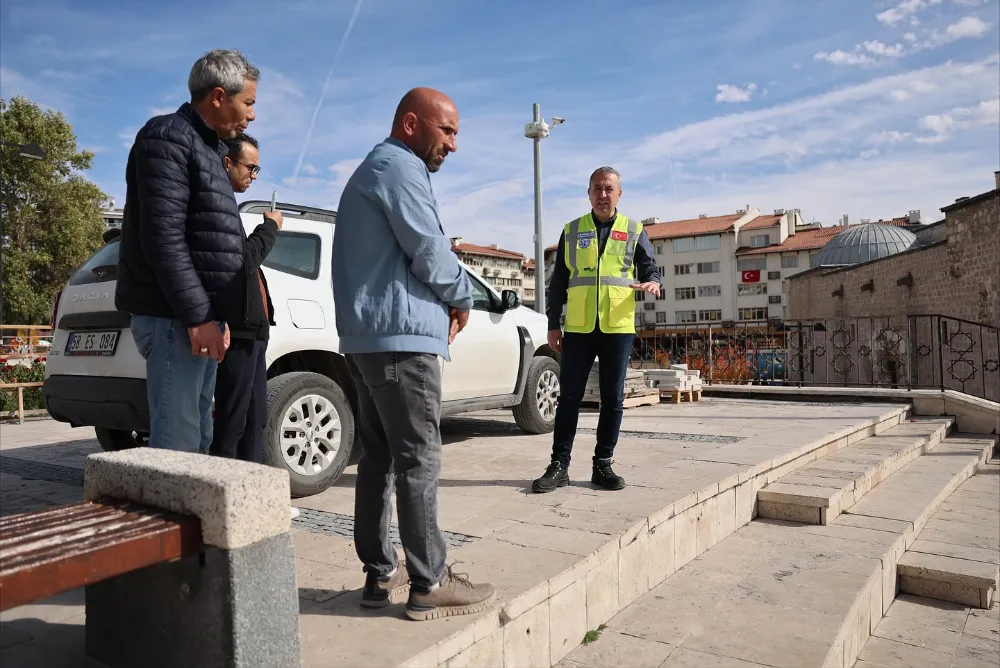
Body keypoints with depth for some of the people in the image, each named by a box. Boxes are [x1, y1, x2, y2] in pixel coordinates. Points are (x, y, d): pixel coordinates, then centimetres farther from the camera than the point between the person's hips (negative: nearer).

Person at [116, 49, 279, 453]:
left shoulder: (207, 147, 22)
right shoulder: (168, 137, -6)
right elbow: (163, 236, -18)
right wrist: (197, 315, -21)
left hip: (198, 316, 10)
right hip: (175, 317, -10)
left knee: (196, 437, 12)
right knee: (177, 443, -9)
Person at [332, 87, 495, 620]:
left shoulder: (370, 171, 26)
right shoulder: (400, 168, -7)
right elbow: (429, 253, -14)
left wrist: (445, 302, 12)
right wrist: (463, 299, 4)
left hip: (367, 335, 10)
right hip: (400, 334, -10)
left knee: (378, 457, 10)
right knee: (418, 459, -7)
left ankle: (380, 574, 16)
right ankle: (429, 584, 0)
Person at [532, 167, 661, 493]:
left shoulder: (634, 231, 10)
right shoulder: (572, 231, 10)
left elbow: (649, 266, 8)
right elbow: (558, 282, 10)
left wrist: (652, 282, -17)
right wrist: (553, 324, 5)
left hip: (618, 328, 0)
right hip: (577, 328, 0)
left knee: (612, 400, 5)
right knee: (569, 397, 2)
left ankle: (603, 465, 16)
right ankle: (559, 465, 9)